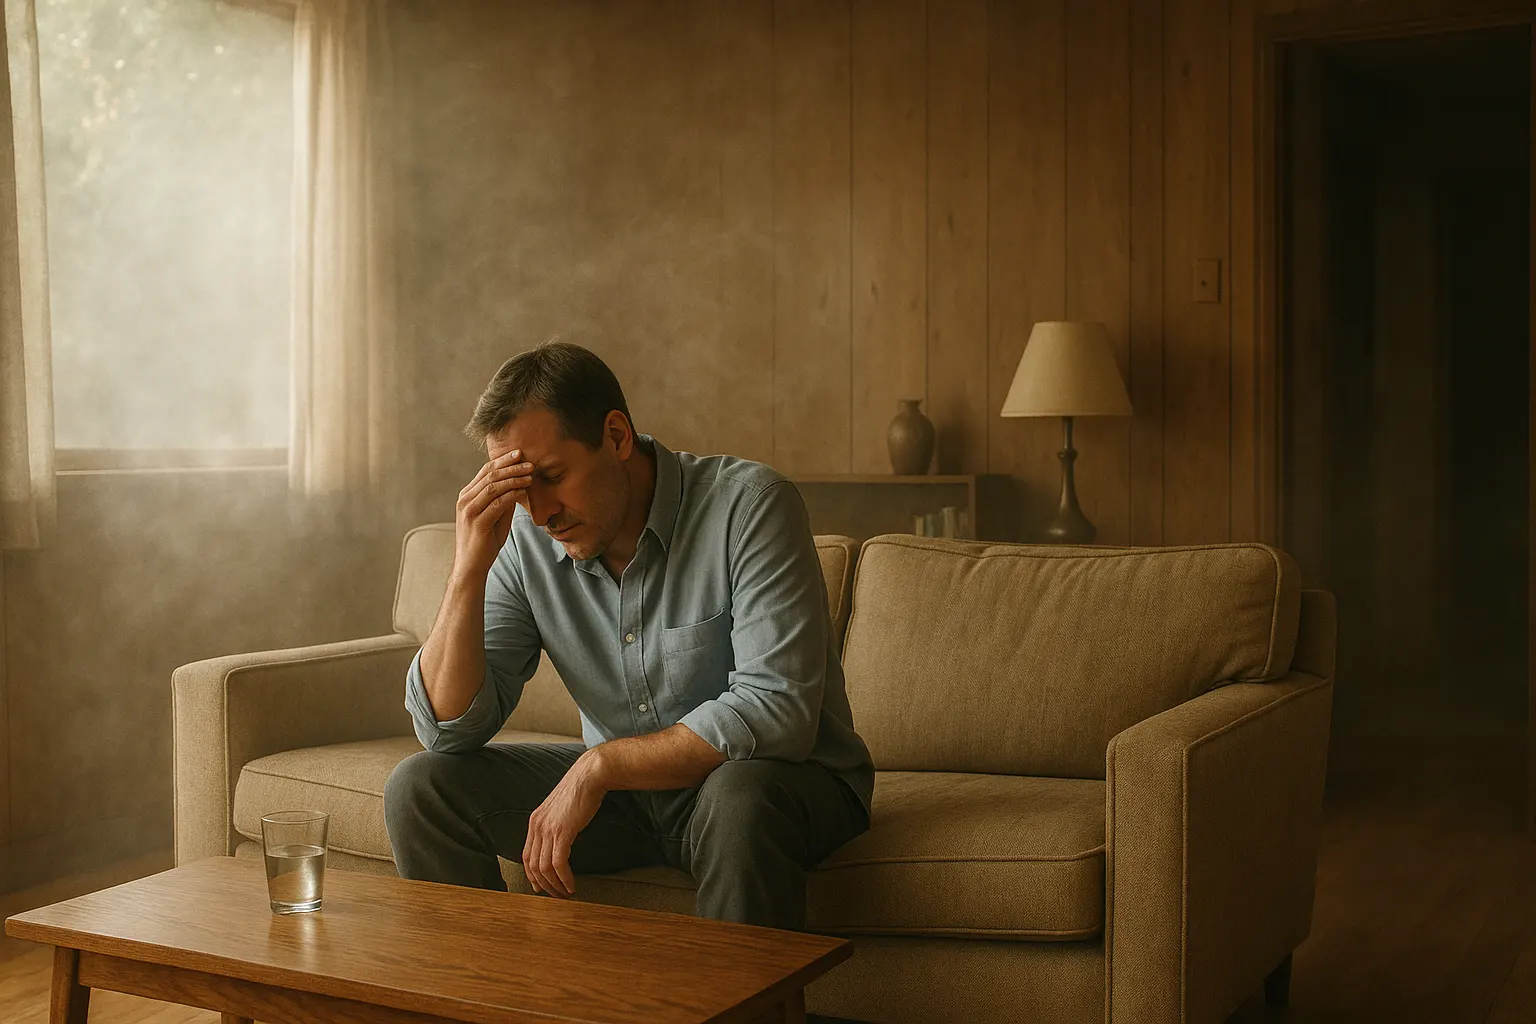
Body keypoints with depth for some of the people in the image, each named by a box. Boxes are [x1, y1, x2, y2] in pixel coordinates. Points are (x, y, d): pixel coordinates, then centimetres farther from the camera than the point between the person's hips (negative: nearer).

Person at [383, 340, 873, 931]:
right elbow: (448, 728, -8)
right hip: (624, 790, 5)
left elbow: (777, 710, -27)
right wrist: (469, 569, -21)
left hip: (785, 780, -5)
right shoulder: (526, 541, -6)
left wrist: (599, 764, -26)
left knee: (739, 800, -39)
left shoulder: (747, 505, -20)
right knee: (422, 788, -8)